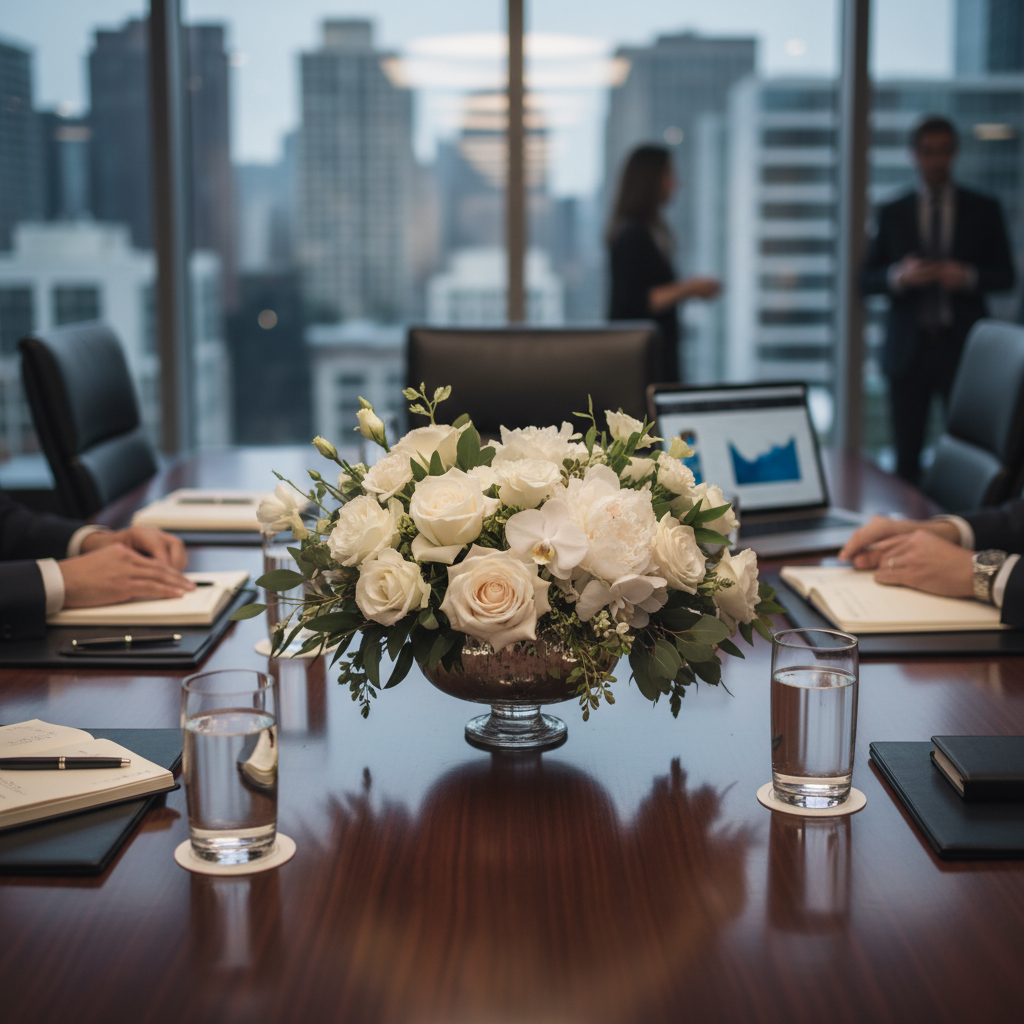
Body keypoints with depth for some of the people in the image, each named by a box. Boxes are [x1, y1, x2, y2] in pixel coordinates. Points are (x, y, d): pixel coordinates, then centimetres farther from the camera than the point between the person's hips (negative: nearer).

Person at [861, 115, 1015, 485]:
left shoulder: (984, 210, 8)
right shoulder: (893, 214, 10)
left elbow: (1006, 276, 7)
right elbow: (866, 280, 7)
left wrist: (969, 276, -13)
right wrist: (898, 276, -14)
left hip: (963, 346, -1)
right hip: (908, 349, 1)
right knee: (907, 456, 2)